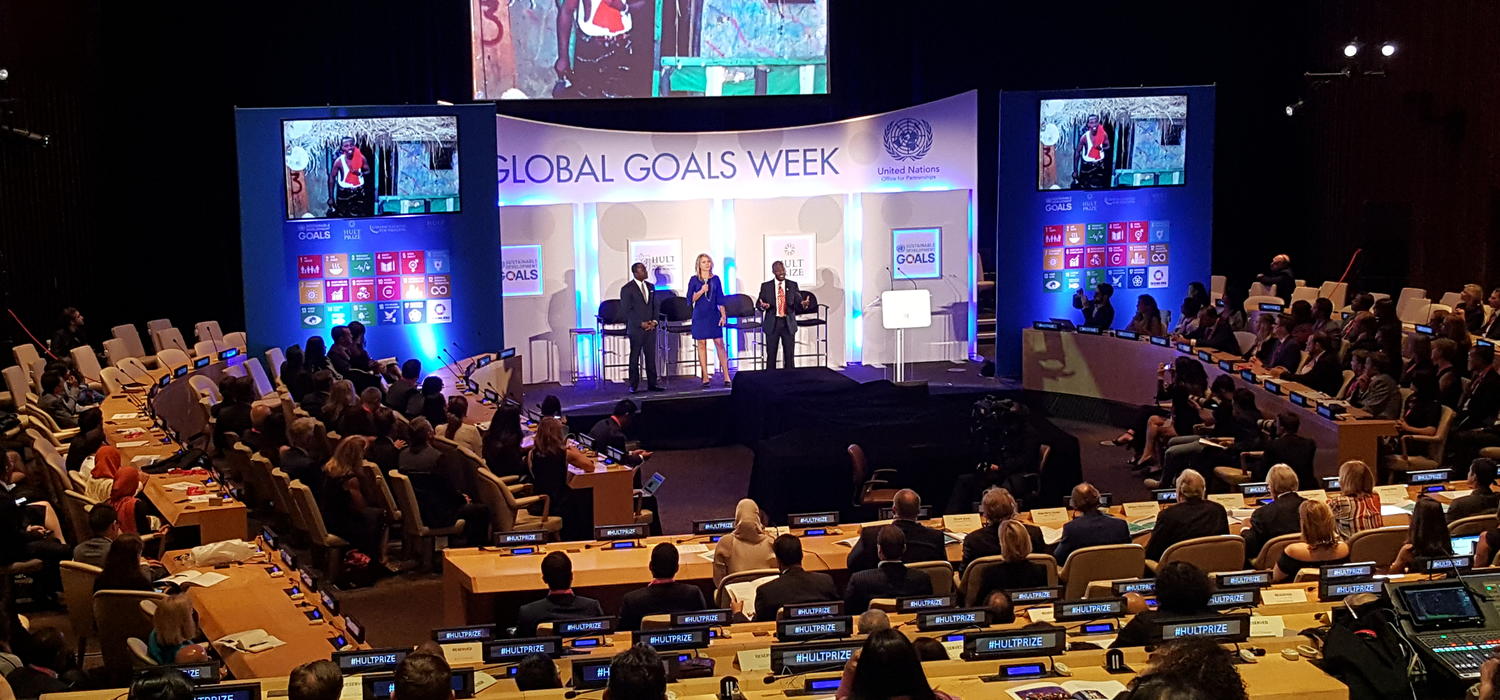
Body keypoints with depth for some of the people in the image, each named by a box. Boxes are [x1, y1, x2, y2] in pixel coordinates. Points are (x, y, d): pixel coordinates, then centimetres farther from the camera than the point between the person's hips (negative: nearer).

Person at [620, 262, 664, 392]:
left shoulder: (651, 287, 13)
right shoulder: (627, 289, -6)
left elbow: (656, 306, 16)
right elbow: (626, 310, -9)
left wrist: (654, 321, -1)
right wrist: (641, 323, -14)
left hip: (650, 328, 5)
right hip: (636, 328, -5)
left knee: (651, 357, 5)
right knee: (635, 358, 0)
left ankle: (652, 384, 10)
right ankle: (634, 386, 5)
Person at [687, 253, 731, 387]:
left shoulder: (715, 279, 6)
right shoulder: (694, 280, 0)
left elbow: (720, 299, 7)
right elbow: (690, 300, -3)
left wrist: (723, 315, 0)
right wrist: (701, 291, -17)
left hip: (714, 315, 1)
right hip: (700, 316, -1)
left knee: (720, 343, -4)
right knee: (702, 345, 2)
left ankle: (726, 376, -4)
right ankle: (705, 377, 7)